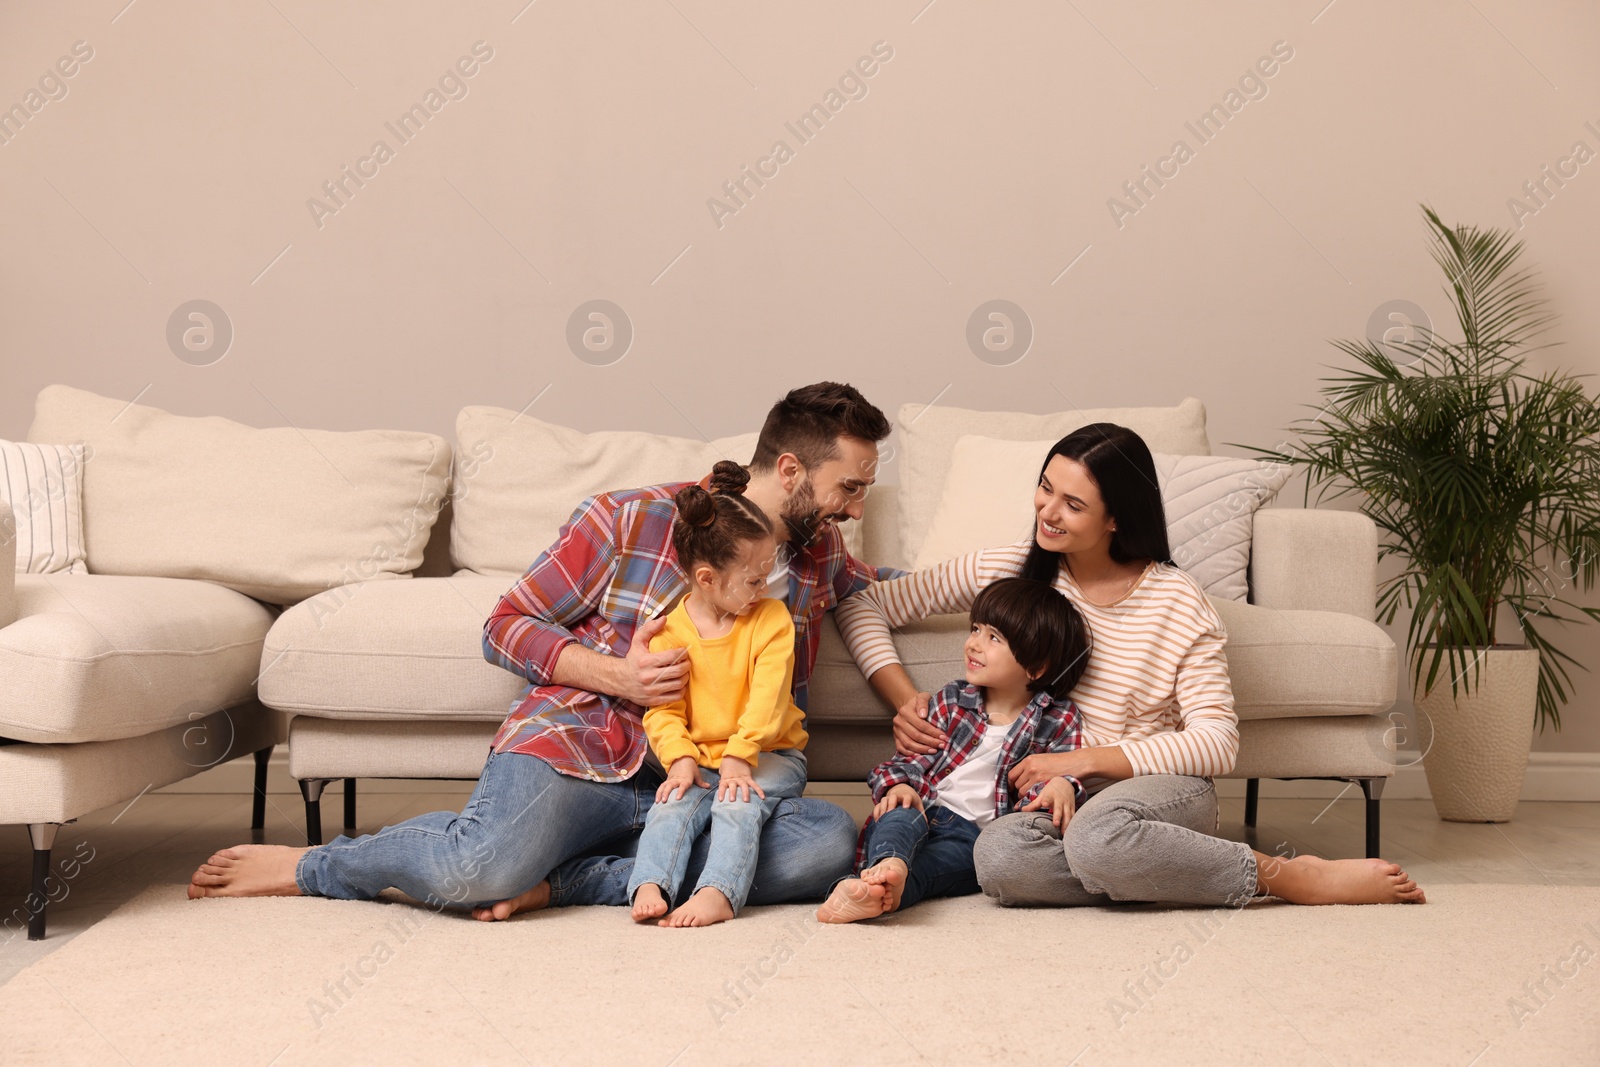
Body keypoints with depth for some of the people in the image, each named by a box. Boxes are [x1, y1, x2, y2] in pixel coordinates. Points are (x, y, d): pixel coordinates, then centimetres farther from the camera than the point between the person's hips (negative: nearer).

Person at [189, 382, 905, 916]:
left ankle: (563, 878, -23)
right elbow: (508, 626, 2)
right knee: (487, 862, -36)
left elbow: (883, 588, 38)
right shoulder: (630, 519, 0)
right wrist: (615, 674, -12)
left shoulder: (821, 552, 16)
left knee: (830, 840, -26)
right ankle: (310, 868, -3)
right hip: (580, 749, -4)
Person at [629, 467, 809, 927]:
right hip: (699, 758, 2)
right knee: (674, 802, -27)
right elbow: (664, 709, -3)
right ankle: (650, 886, -39)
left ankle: (718, 892, -44)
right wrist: (680, 759, -21)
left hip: (767, 754, -2)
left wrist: (739, 757, -25)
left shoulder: (772, 619, -2)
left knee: (739, 801, -30)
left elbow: (767, 698, -13)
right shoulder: (669, 630, 0)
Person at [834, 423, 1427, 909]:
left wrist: (1084, 759, -16)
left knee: (1098, 835, -40)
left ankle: (1292, 875, -20)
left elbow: (1216, 744, -9)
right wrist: (903, 701, -9)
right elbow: (862, 605, 7)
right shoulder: (1008, 569, 2)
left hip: (1165, 787, -2)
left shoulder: (1176, 601, -6)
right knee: (998, 856, -35)